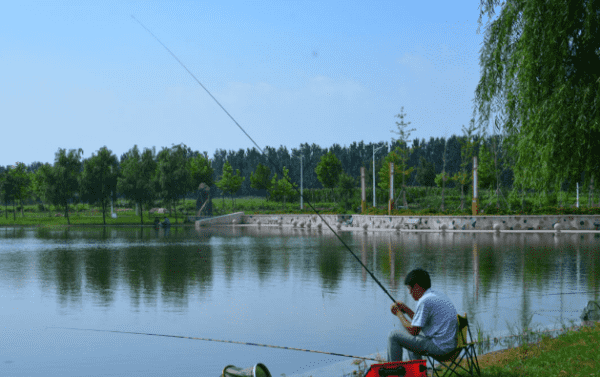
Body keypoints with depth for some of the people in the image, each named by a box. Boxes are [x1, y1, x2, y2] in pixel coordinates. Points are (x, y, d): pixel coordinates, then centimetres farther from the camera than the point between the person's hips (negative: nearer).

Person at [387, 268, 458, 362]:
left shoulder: (425, 301, -17)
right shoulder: (439, 295, 13)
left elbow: (413, 331, -13)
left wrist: (398, 313, -1)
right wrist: (406, 310, 19)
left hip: (438, 347, -10)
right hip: (450, 345, 10)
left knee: (393, 336, -1)